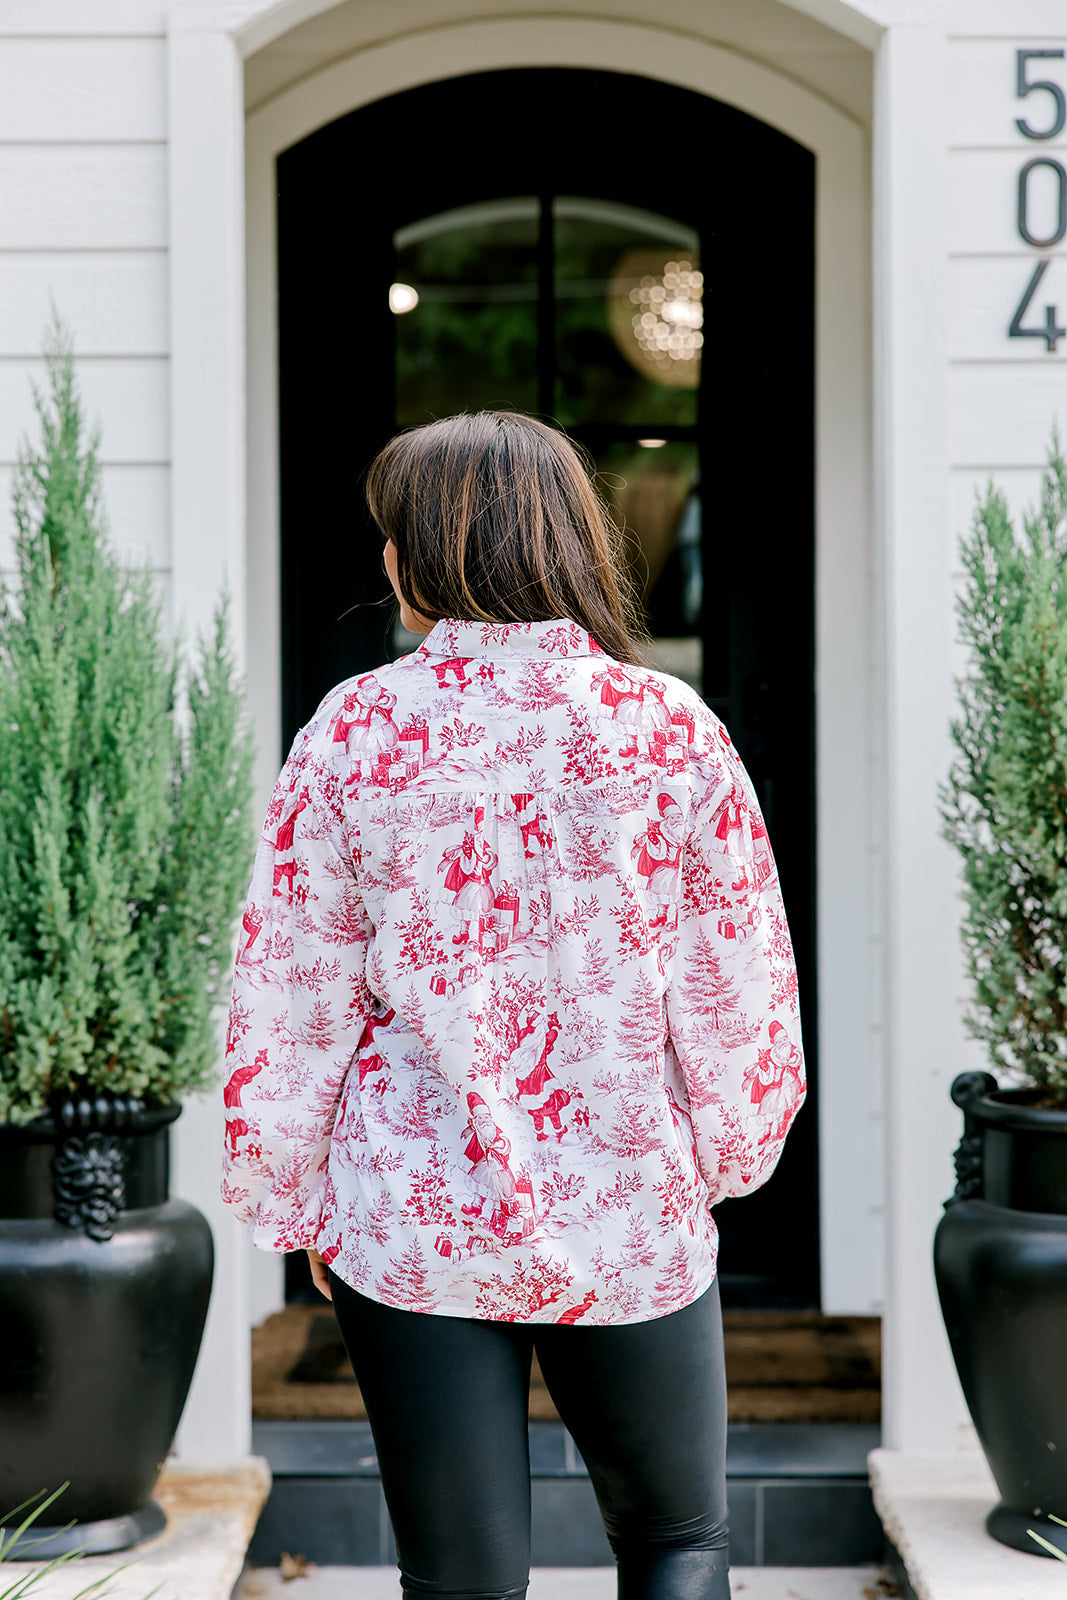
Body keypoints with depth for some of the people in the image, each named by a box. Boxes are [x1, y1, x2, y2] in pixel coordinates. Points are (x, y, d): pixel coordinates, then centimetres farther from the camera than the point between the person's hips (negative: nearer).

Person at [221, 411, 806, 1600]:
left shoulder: (354, 728, -7)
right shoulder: (674, 730, -6)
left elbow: (291, 988, -4)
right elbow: (740, 982, -1)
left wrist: (288, 1196, 9)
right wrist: (725, 1157, 15)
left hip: (410, 1226, 0)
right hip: (634, 1221, 0)